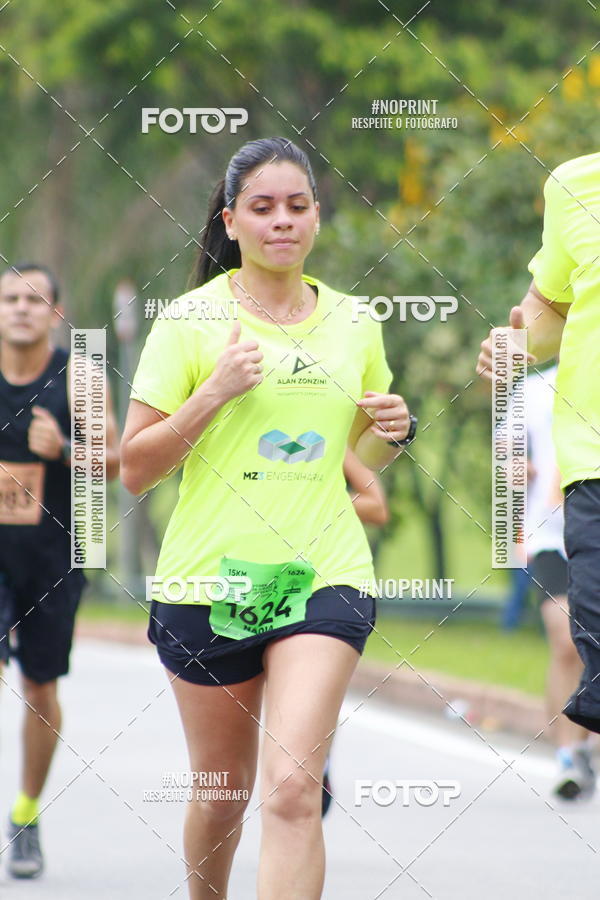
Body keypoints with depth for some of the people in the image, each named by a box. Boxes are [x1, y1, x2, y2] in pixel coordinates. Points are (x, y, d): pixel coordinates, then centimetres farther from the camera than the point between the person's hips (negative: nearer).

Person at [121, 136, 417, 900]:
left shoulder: (352, 324, 8)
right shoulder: (191, 321, -3)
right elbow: (135, 470, -5)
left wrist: (389, 434, 1)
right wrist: (216, 390, -17)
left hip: (323, 577, 1)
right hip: (208, 580, -1)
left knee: (292, 788, -16)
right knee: (221, 791, 12)